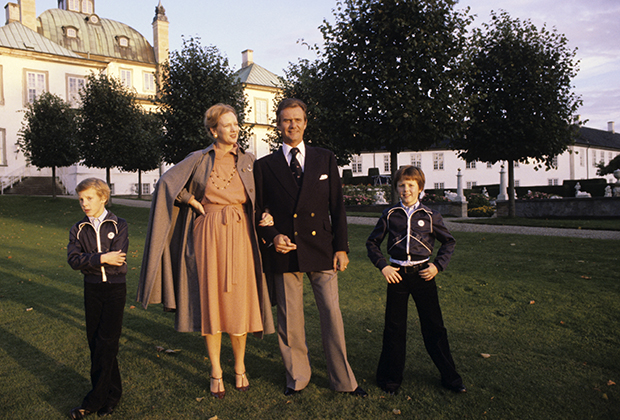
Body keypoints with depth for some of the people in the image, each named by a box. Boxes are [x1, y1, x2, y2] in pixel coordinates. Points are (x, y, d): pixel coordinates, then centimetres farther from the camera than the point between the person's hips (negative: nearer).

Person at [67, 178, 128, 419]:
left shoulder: (118, 225, -4)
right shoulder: (78, 229, 5)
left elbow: (117, 258, -16)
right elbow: (73, 259, -9)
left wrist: (89, 260, -12)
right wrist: (101, 258, -21)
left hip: (115, 288, -4)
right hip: (92, 290, 4)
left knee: (106, 342, -3)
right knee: (95, 342, 7)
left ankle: (95, 399, 8)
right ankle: (112, 394, 21)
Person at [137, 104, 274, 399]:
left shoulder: (249, 161, 8)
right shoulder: (200, 159, 4)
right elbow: (166, 183, 8)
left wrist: (266, 216, -4)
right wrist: (192, 201, -1)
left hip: (239, 238, 1)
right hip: (208, 237, -1)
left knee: (239, 303, 3)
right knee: (210, 302, 3)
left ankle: (240, 367, 23)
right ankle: (216, 372, 18)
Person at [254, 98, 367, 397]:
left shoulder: (325, 159, 9)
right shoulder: (264, 166, 8)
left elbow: (337, 206, 7)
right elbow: (259, 211, 10)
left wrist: (341, 247, 1)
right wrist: (272, 237, -8)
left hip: (321, 249, 1)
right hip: (284, 251, 0)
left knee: (332, 315, 4)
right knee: (289, 319, 8)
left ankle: (343, 380, 21)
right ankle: (297, 377, 28)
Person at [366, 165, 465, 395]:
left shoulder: (430, 216, 1)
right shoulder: (390, 215, 1)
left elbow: (449, 242, 11)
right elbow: (372, 243, 9)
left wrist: (438, 265, -1)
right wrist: (383, 266, -3)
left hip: (422, 274, 0)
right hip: (397, 274, 0)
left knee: (434, 327, 7)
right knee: (394, 328, 6)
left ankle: (449, 376, 24)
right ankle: (390, 378, 22)